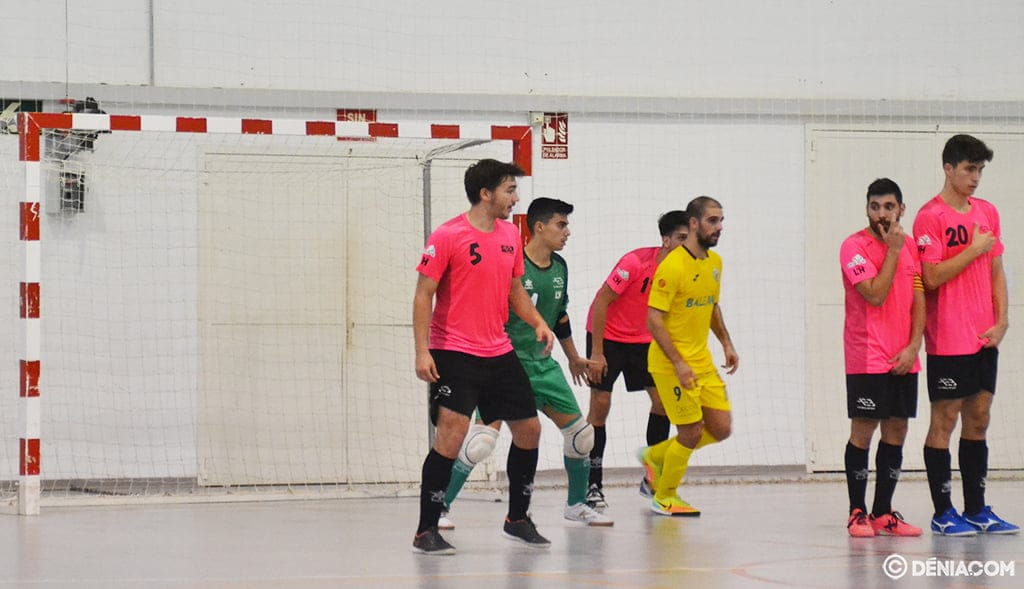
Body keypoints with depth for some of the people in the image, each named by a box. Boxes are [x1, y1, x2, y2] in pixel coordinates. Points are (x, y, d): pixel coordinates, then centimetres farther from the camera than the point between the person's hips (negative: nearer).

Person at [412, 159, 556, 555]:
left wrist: (537, 323, 3)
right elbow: (423, 295, -11)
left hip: (499, 354, 7)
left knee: (529, 429, 10)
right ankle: (426, 531, -9)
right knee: (452, 433, -17)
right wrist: (422, 351, -18)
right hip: (453, 354, -7)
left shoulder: (510, 235, 9)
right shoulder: (447, 237, -12)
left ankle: (517, 519, 28)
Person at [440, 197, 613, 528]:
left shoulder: (559, 267, 8)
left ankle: (577, 504, 27)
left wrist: (574, 359, 31)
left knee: (580, 433, 8)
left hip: (543, 364, 8)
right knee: (485, 436, -19)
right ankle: (439, 507, -9)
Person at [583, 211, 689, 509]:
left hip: (643, 341, 6)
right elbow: (602, 301, -20)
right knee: (600, 405, -7)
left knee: (663, 400, -4)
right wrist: (596, 353, -20)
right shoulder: (636, 262, -25)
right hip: (607, 337, -6)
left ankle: (653, 479, 7)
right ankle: (592, 485, 2)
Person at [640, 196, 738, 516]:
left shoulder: (715, 262, 7)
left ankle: (655, 457, 25)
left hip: (703, 361, 8)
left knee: (721, 428, 5)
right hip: (672, 364, -8)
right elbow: (653, 319, -20)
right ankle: (664, 498, 16)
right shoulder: (672, 266, -18)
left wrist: (726, 343, 13)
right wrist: (678, 363, -23)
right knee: (691, 432, -5)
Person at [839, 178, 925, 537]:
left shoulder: (910, 247, 11)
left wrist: (913, 347, -3)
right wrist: (893, 250, -13)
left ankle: (883, 513, 12)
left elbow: (918, 300, 9)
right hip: (867, 359, -6)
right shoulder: (854, 246, -7)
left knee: (896, 432, 6)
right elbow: (875, 295, -17)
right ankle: (857, 513, 2)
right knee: (863, 432, -4)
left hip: (903, 360, 6)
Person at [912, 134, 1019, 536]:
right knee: (944, 421, -2)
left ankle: (976, 510, 15)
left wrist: (1001, 321, 4)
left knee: (978, 419, 9)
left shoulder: (987, 213, 12)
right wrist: (974, 250, -13)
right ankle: (943, 514, 3)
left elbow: (996, 271, 14)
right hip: (948, 339, -7)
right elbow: (932, 277, -16)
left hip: (985, 338, 7)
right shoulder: (930, 217, -9)